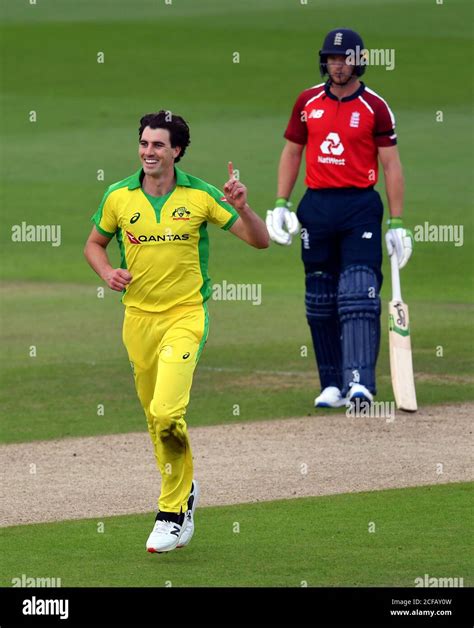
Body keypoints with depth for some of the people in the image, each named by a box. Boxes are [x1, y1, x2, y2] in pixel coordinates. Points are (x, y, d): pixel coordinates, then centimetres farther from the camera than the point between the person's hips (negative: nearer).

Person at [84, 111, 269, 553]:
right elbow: (95, 243, 17)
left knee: (167, 413, -19)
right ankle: (184, 489, 37)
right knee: (155, 415, 14)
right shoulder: (119, 197, 1)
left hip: (185, 316, -4)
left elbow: (260, 240, -4)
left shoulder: (200, 196, -6)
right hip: (138, 316, 4)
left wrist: (241, 207, -23)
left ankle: (173, 515, -7)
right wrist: (107, 272, -4)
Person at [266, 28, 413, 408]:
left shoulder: (375, 107, -2)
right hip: (316, 206, 4)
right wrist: (281, 204, 6)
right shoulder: (308, 102, 9)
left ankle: (360, 382, -22)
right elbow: (292, 153, 16)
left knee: (359, 294, -15)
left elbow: (391, 165, -2)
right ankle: (333, 385, 14)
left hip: (361, 208, -4)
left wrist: (397, 223, -7)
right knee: (320, 301, 7)